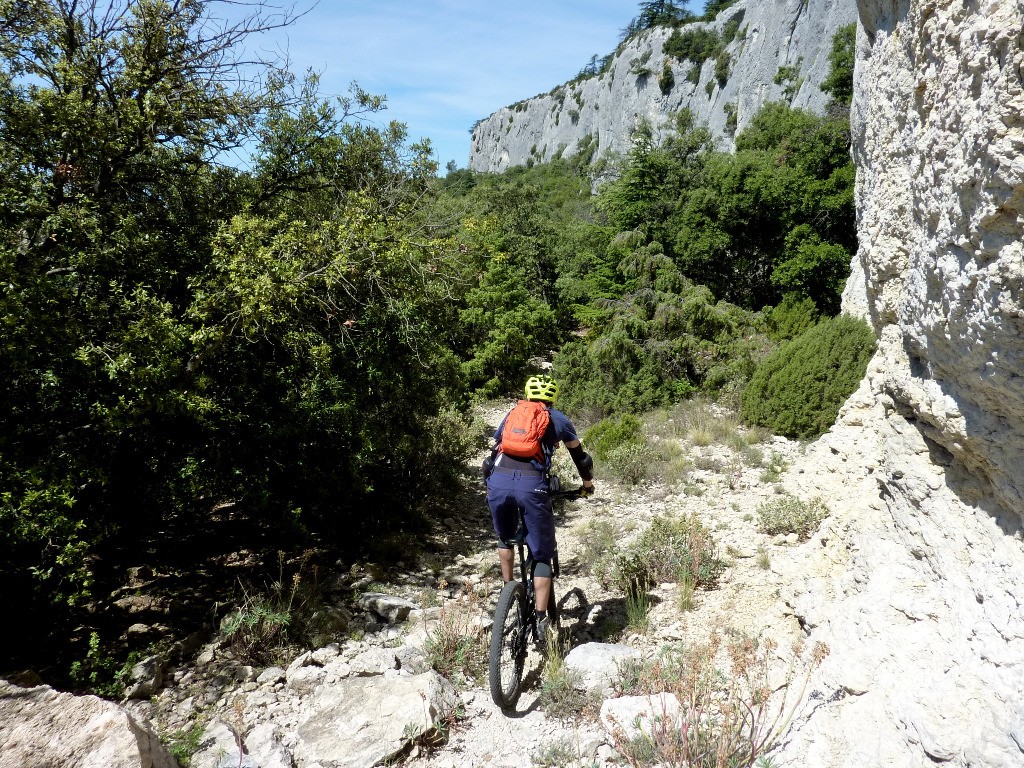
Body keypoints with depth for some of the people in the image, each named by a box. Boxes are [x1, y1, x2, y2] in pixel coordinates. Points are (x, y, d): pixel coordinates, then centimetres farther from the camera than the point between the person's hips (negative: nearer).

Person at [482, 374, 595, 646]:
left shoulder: (512, 414, 29)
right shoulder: (557, 419, 22)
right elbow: (580, 456, 32)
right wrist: (588, 484, 49)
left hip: (498, 481, 3)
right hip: (532, 484, -2)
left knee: (505, 539, 32)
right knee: (542, 554, 11)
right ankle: (540, 621, 5)